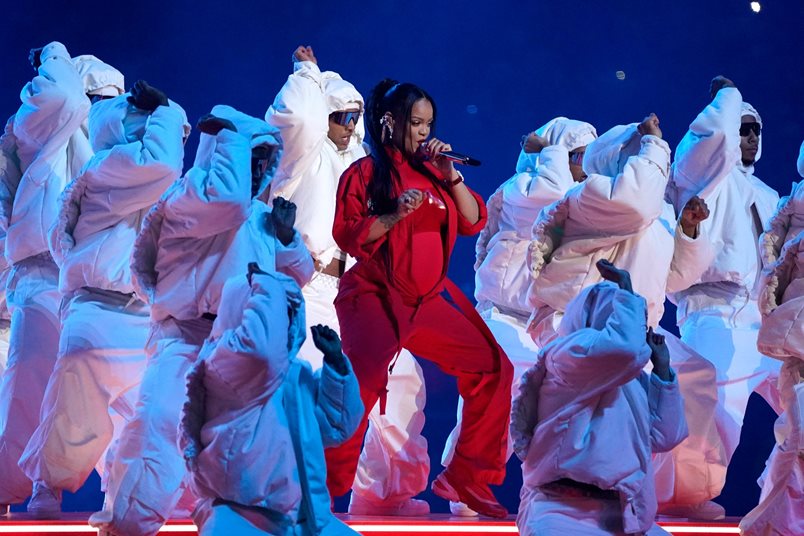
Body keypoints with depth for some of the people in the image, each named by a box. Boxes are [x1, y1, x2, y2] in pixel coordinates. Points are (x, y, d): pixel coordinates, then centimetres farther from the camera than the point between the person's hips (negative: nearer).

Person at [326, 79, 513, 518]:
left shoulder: (432, 171, 13)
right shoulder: (364, 172, 0)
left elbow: (474, 223, 7)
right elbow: (346, 236, -7)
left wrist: (451, 175, -5)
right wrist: (394, 215, -19)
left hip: (432, 298, 6)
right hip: (375, 297, -6)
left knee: (493, 369, 2)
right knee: (360, 383, -24)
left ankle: (465, 479, 12)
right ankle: (326, 488, -14)